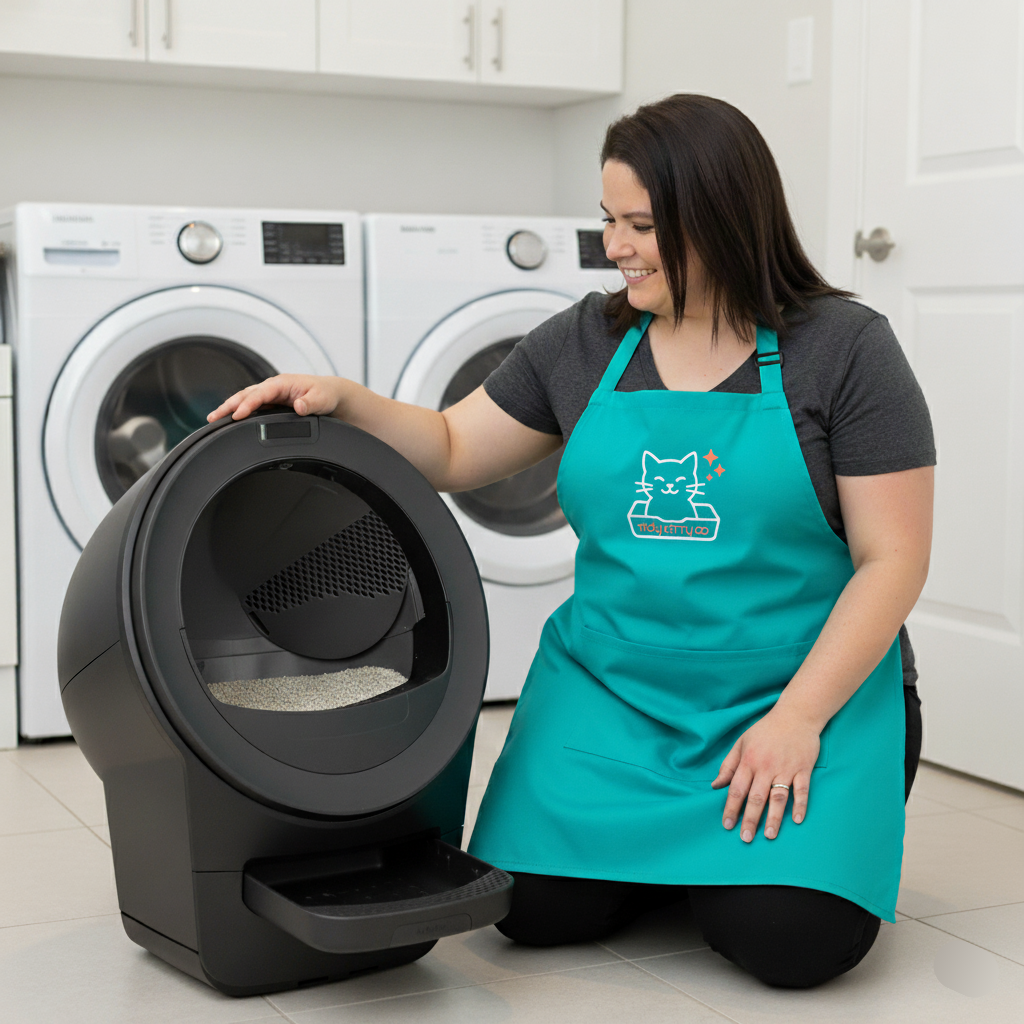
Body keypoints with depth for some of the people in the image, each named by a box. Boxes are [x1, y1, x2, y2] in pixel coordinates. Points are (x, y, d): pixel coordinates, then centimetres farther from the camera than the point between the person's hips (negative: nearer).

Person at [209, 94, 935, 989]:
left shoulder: (843, 347, -7)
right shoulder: (585, 343, 5)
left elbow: (892, 560, -10)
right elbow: (451, 452, 13)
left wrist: (796, 718, -17)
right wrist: (341, 402, -5)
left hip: (804, 691, -3)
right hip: (610, 688, 4)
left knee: (789, 938, -21)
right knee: (538, 909, -13)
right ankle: (669, 856, 18)